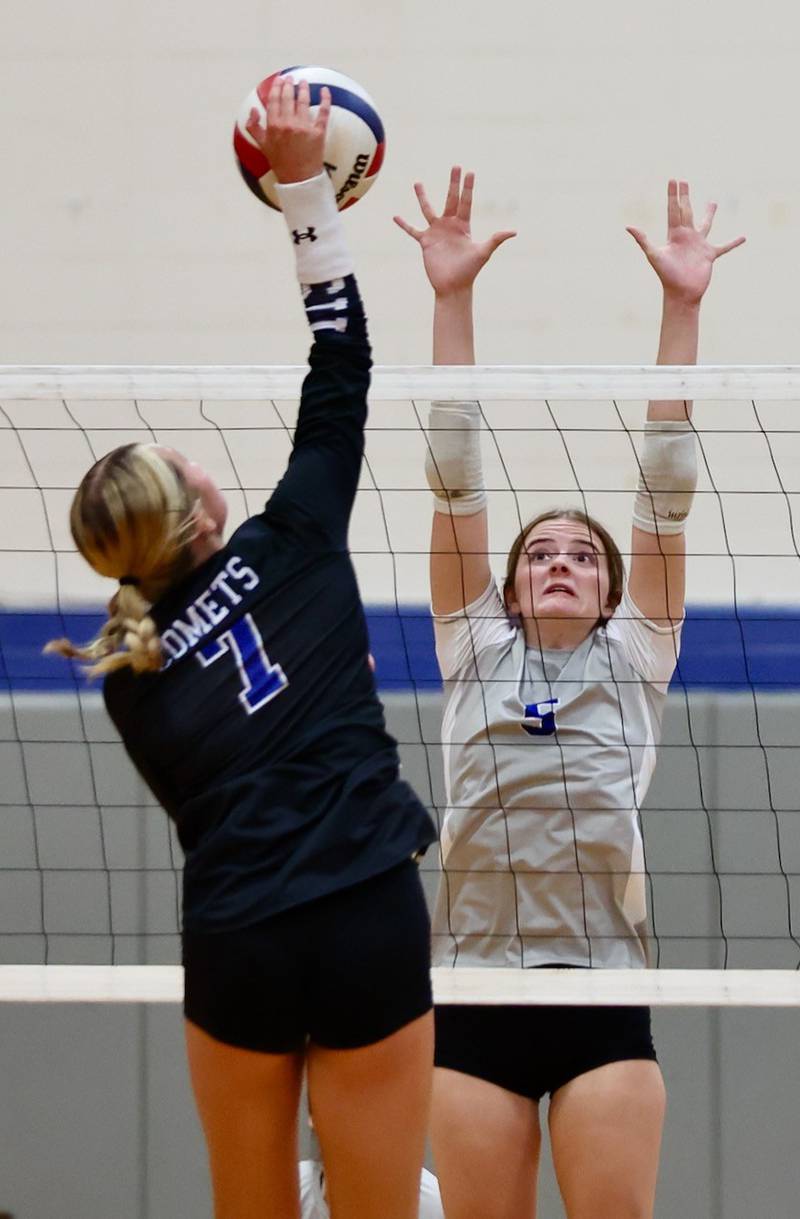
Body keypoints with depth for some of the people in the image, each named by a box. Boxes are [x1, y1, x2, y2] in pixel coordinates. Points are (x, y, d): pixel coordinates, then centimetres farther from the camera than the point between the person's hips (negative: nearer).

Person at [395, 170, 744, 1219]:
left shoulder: (635, 657, 14)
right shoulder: (474, 650, 15)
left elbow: (665, 486, 9)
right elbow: (456, 478, 11)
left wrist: (682, 306, 4)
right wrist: (453, 298, 6)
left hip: (605, 991, -1)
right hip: (476, 988, 1)